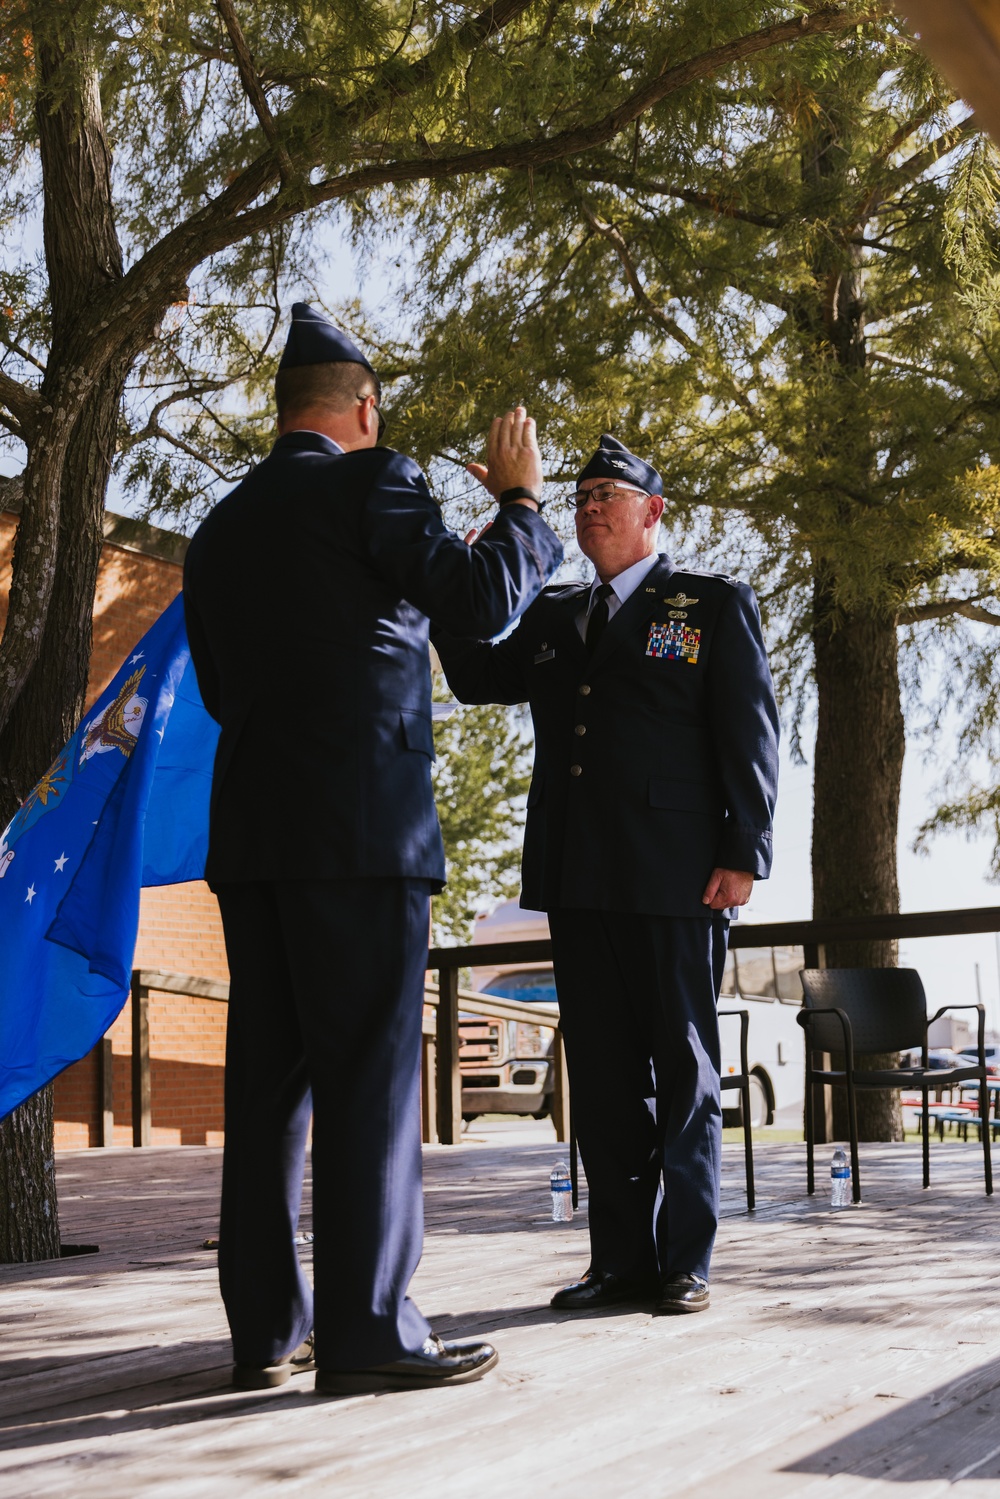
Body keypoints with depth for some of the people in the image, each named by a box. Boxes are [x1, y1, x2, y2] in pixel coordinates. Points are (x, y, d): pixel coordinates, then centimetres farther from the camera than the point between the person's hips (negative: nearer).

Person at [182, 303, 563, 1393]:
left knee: (269, 1076, 7)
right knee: (369, 1069, -5)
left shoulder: (218, 530, 18)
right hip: (361, 822, -7)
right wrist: (519, 499, 6)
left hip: (248, 831, 7)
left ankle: (267, 1326, 10)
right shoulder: (369, 483, -2)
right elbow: (482, 600, -9)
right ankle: (367, 1332, -5)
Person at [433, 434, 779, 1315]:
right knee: (601, 1074, 7)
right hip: (579, 880, 5)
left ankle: (685, 1264, 8)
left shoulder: (715, 606, 5)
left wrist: (743, 852, -10)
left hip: (674, 878, -5)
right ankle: (622, 1260, 14)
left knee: (683, 1070, 2)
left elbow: (750, 735, -1)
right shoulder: (554, 619, 20)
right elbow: (477, 676, 15)